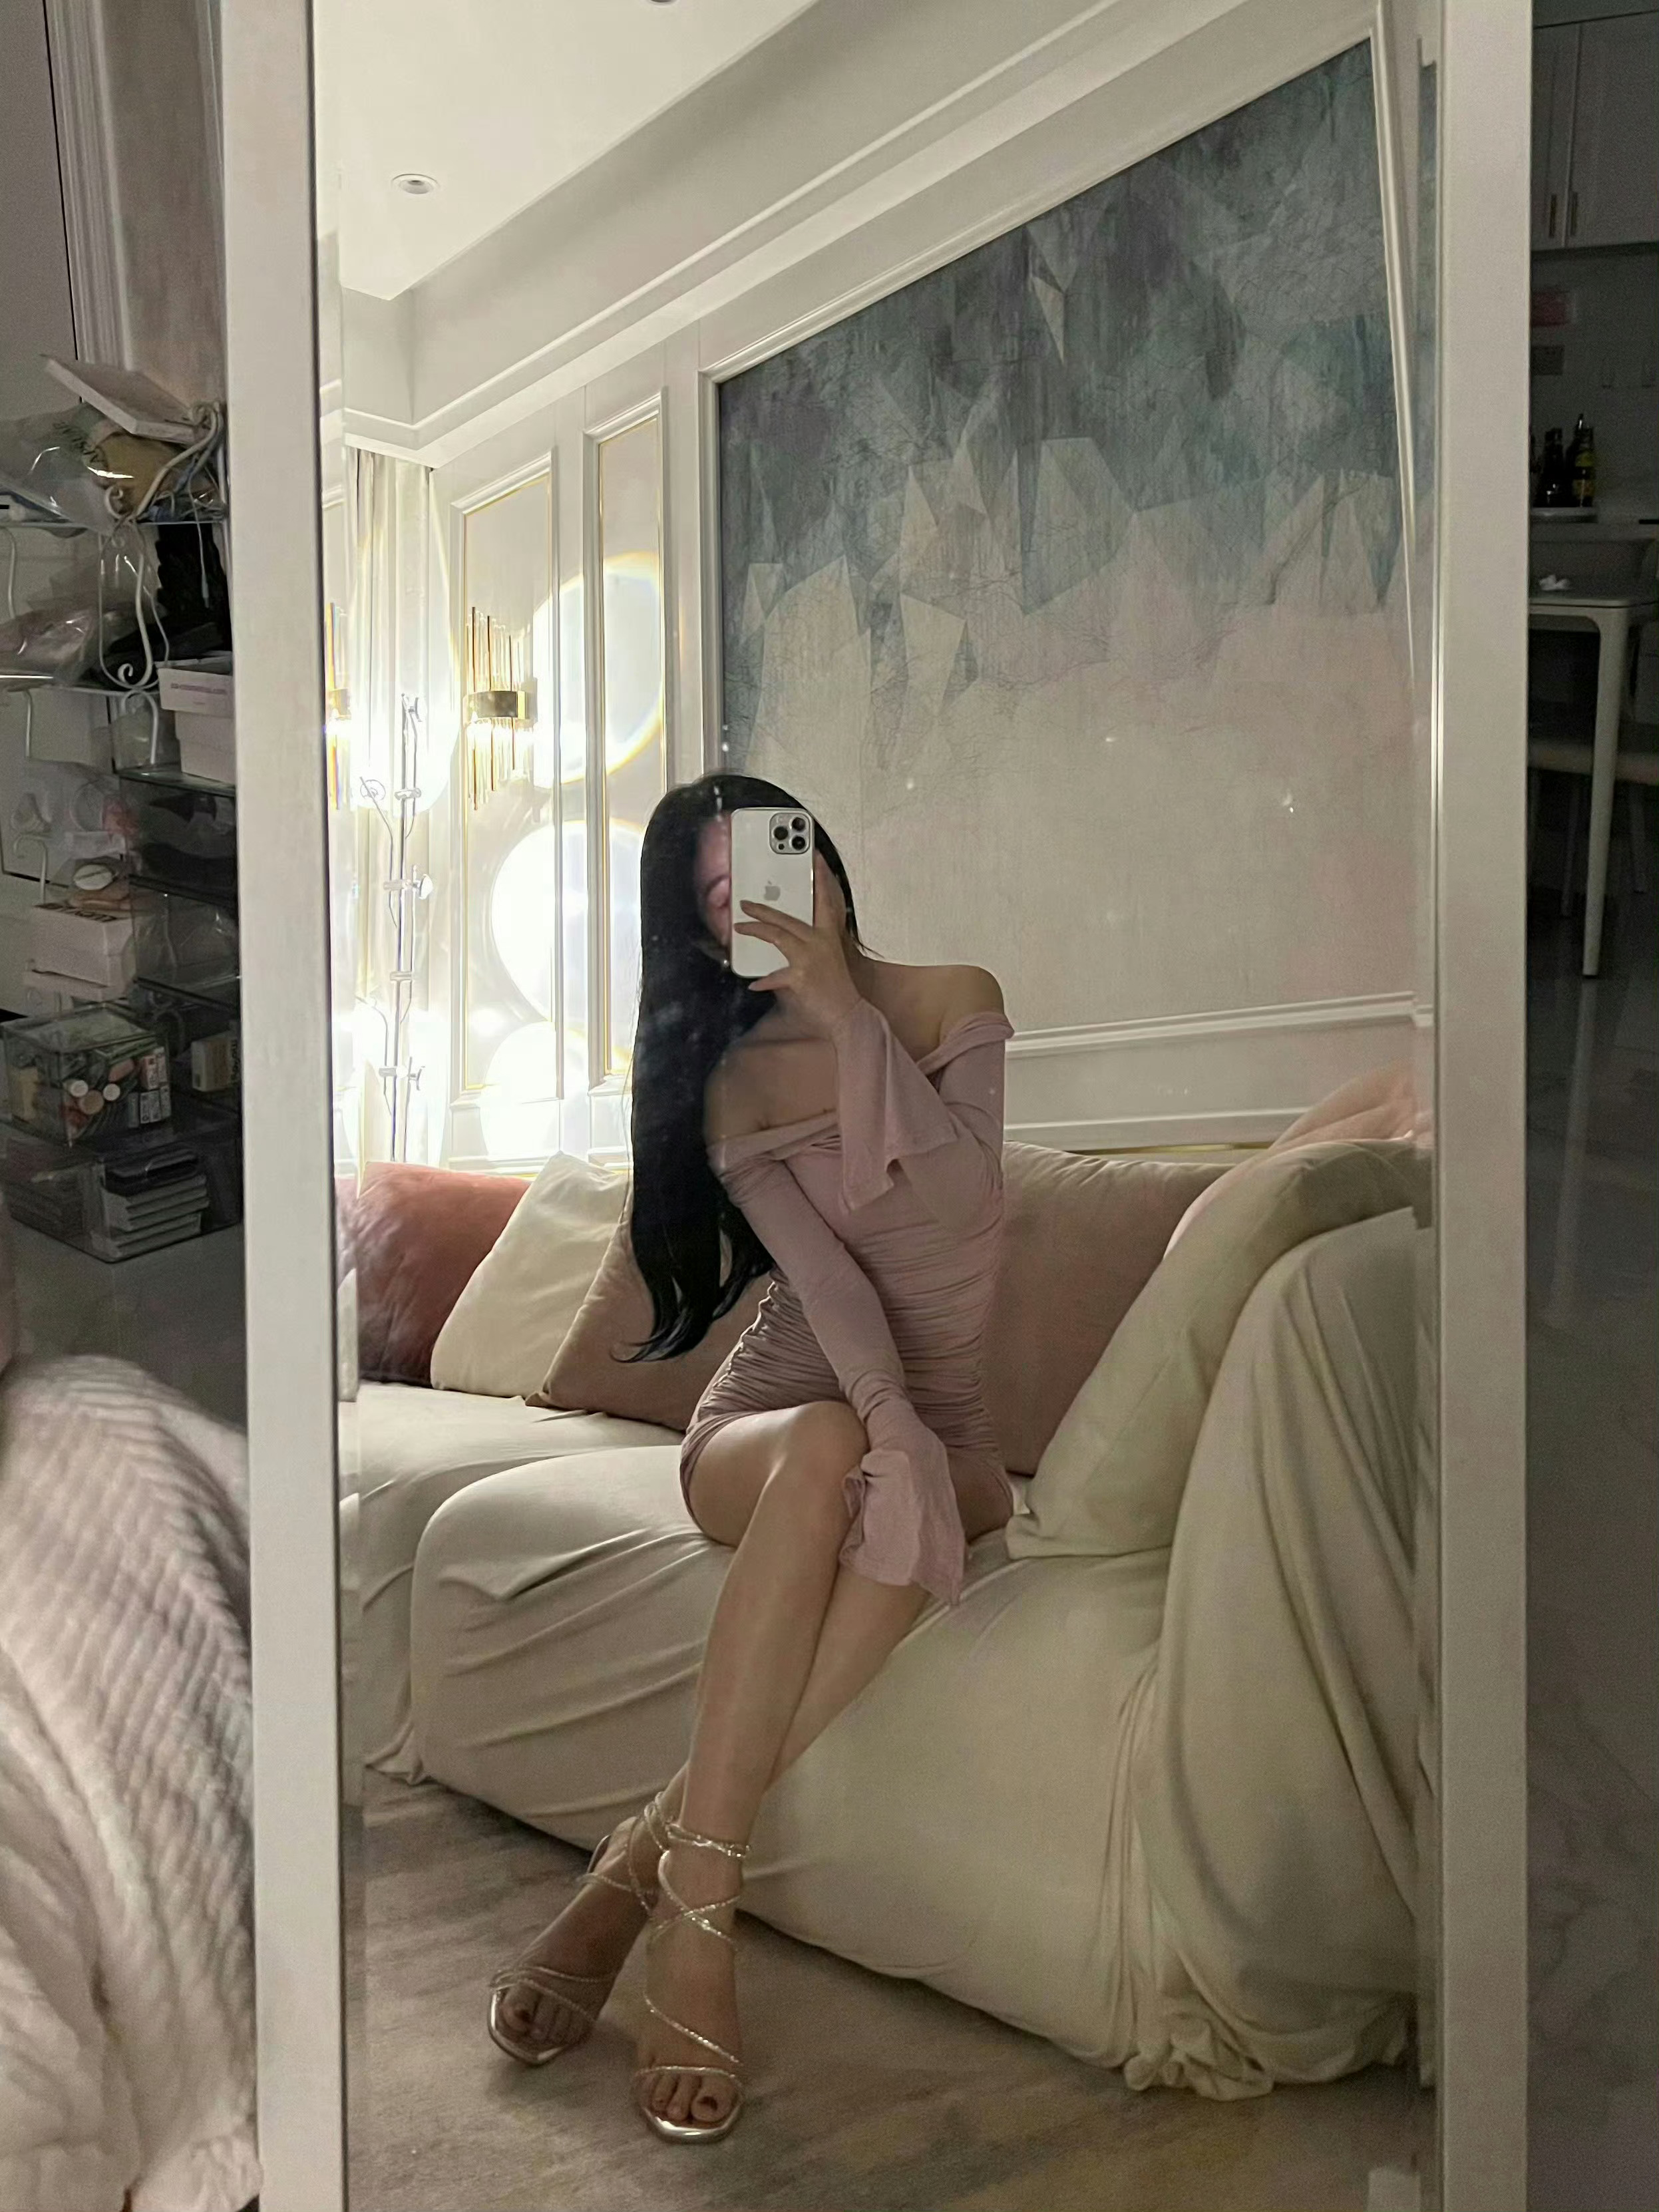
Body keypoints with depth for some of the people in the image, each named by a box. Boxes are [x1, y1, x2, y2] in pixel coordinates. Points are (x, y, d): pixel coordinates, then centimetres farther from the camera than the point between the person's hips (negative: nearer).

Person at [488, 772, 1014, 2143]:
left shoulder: (955, 1003, 3)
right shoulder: (732, 1084, 2)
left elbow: (962, 1202, -14)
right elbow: (822, 1276, -13)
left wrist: (844, 1011, -18)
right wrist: (887, 1427, -30)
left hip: (949, 1429, 0)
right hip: (773, 1415, 0)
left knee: (905, 1522, -38)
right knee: (838, 1450, -39)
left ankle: (647, 1859, -31)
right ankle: (696, 1913, -38)